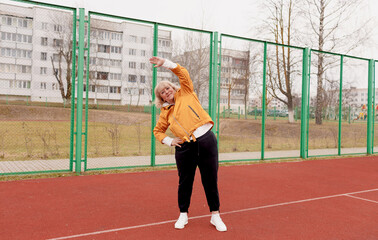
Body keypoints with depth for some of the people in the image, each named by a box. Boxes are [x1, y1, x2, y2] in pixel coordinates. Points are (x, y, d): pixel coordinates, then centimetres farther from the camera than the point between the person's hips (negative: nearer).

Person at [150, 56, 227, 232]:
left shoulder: (186, 94, 9)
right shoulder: (165, 113, 14)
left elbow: (182, 73, 3)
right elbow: (158, 131, 21)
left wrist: (165, 63, -1)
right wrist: (169, 141, 4)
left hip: (206, 140, -2)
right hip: (185, 147, 2)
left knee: (211, 181, 4)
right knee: (185, 182, 9)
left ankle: (215, 215, 17)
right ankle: (183, 215, 26)